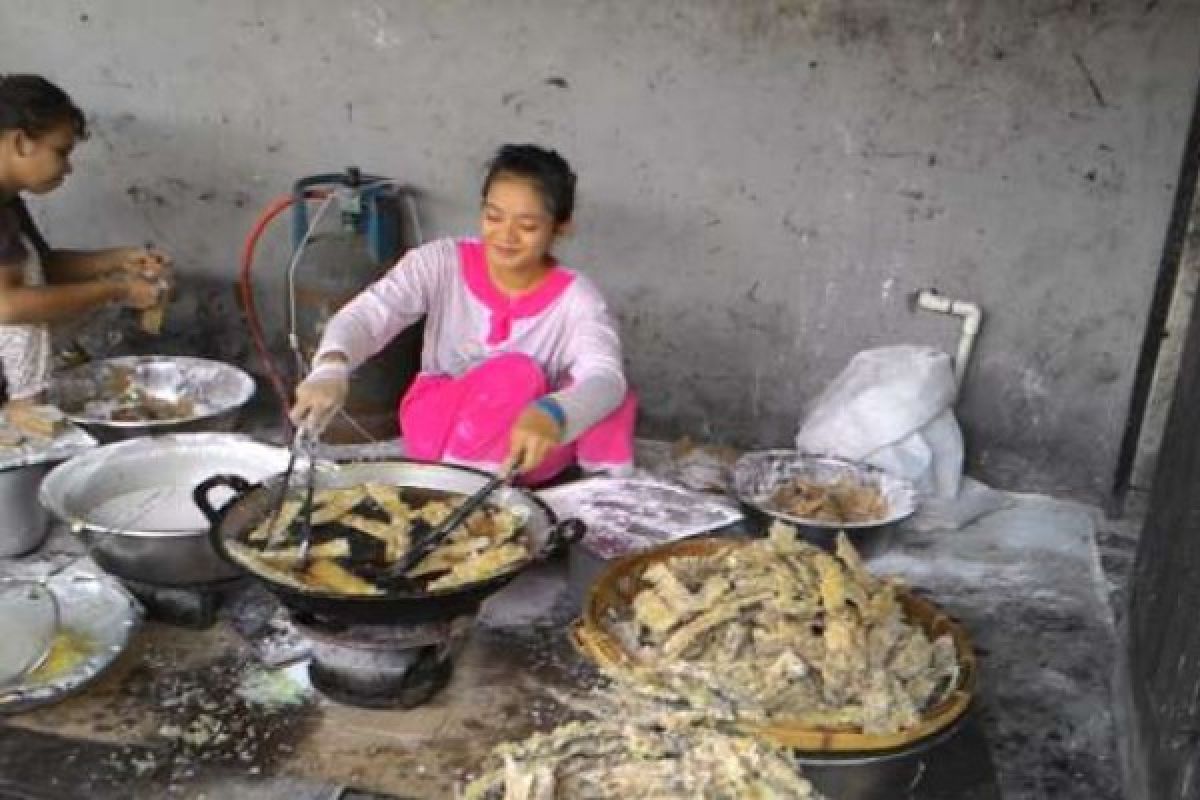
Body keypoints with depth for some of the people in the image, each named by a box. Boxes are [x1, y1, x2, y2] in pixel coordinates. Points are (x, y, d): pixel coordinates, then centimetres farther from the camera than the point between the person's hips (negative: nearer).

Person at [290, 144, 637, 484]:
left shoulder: (575, 297, -14)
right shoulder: (442, 262, -10)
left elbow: (606, 378, -32)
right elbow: (366, 315, -23)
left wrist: (551, 416, -56)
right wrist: (331, 369, -47)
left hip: (522, 447, 1)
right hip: (437, 428, 0)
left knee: (614, 401, -27)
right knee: (518, 373, -30)